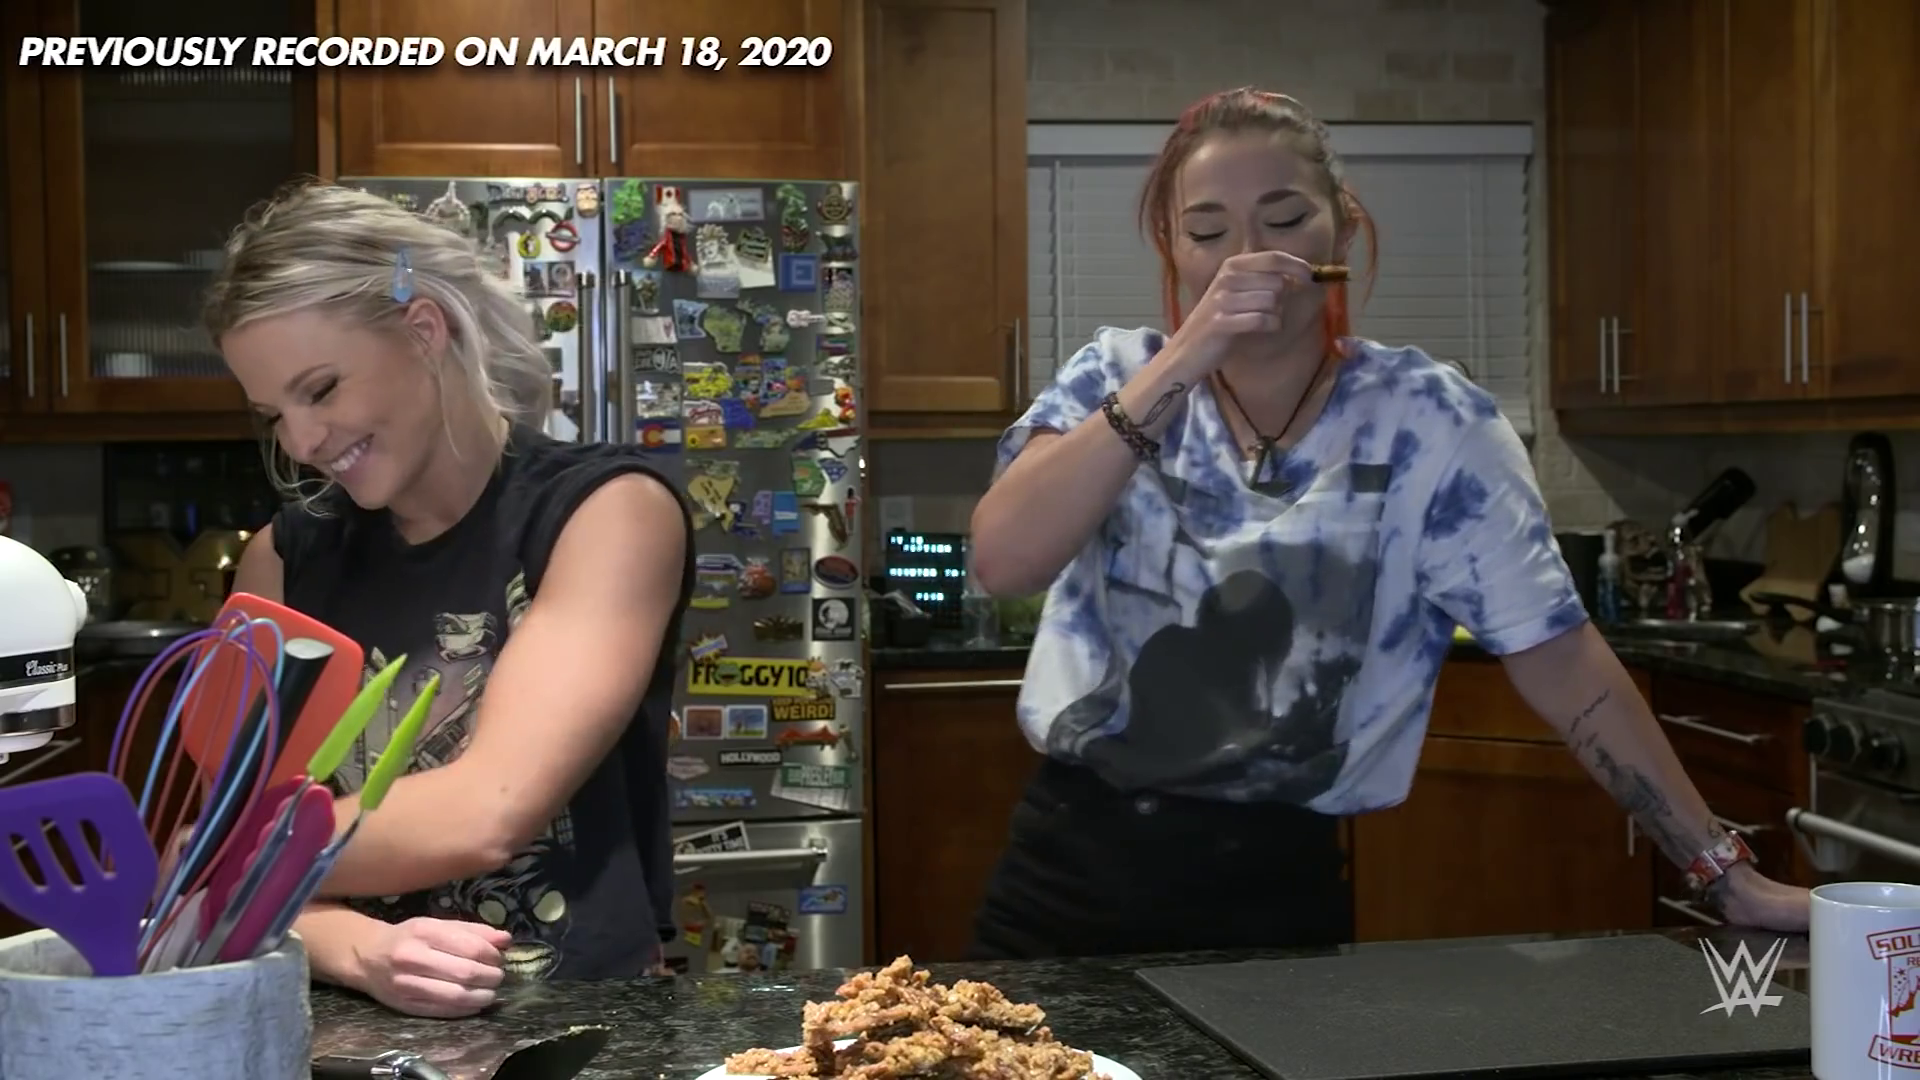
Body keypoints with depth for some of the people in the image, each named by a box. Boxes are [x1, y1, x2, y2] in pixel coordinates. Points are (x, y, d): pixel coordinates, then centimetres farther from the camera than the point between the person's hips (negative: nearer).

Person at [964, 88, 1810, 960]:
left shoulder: (1428, 423, -7)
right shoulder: (1114, 379, -2)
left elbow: (1556, 655, -4)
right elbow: (1002, 563, -19)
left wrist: (1728, 873, -5)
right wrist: (1178, 366, -25)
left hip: (1277, 890, -2)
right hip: (1071, 867, 2)